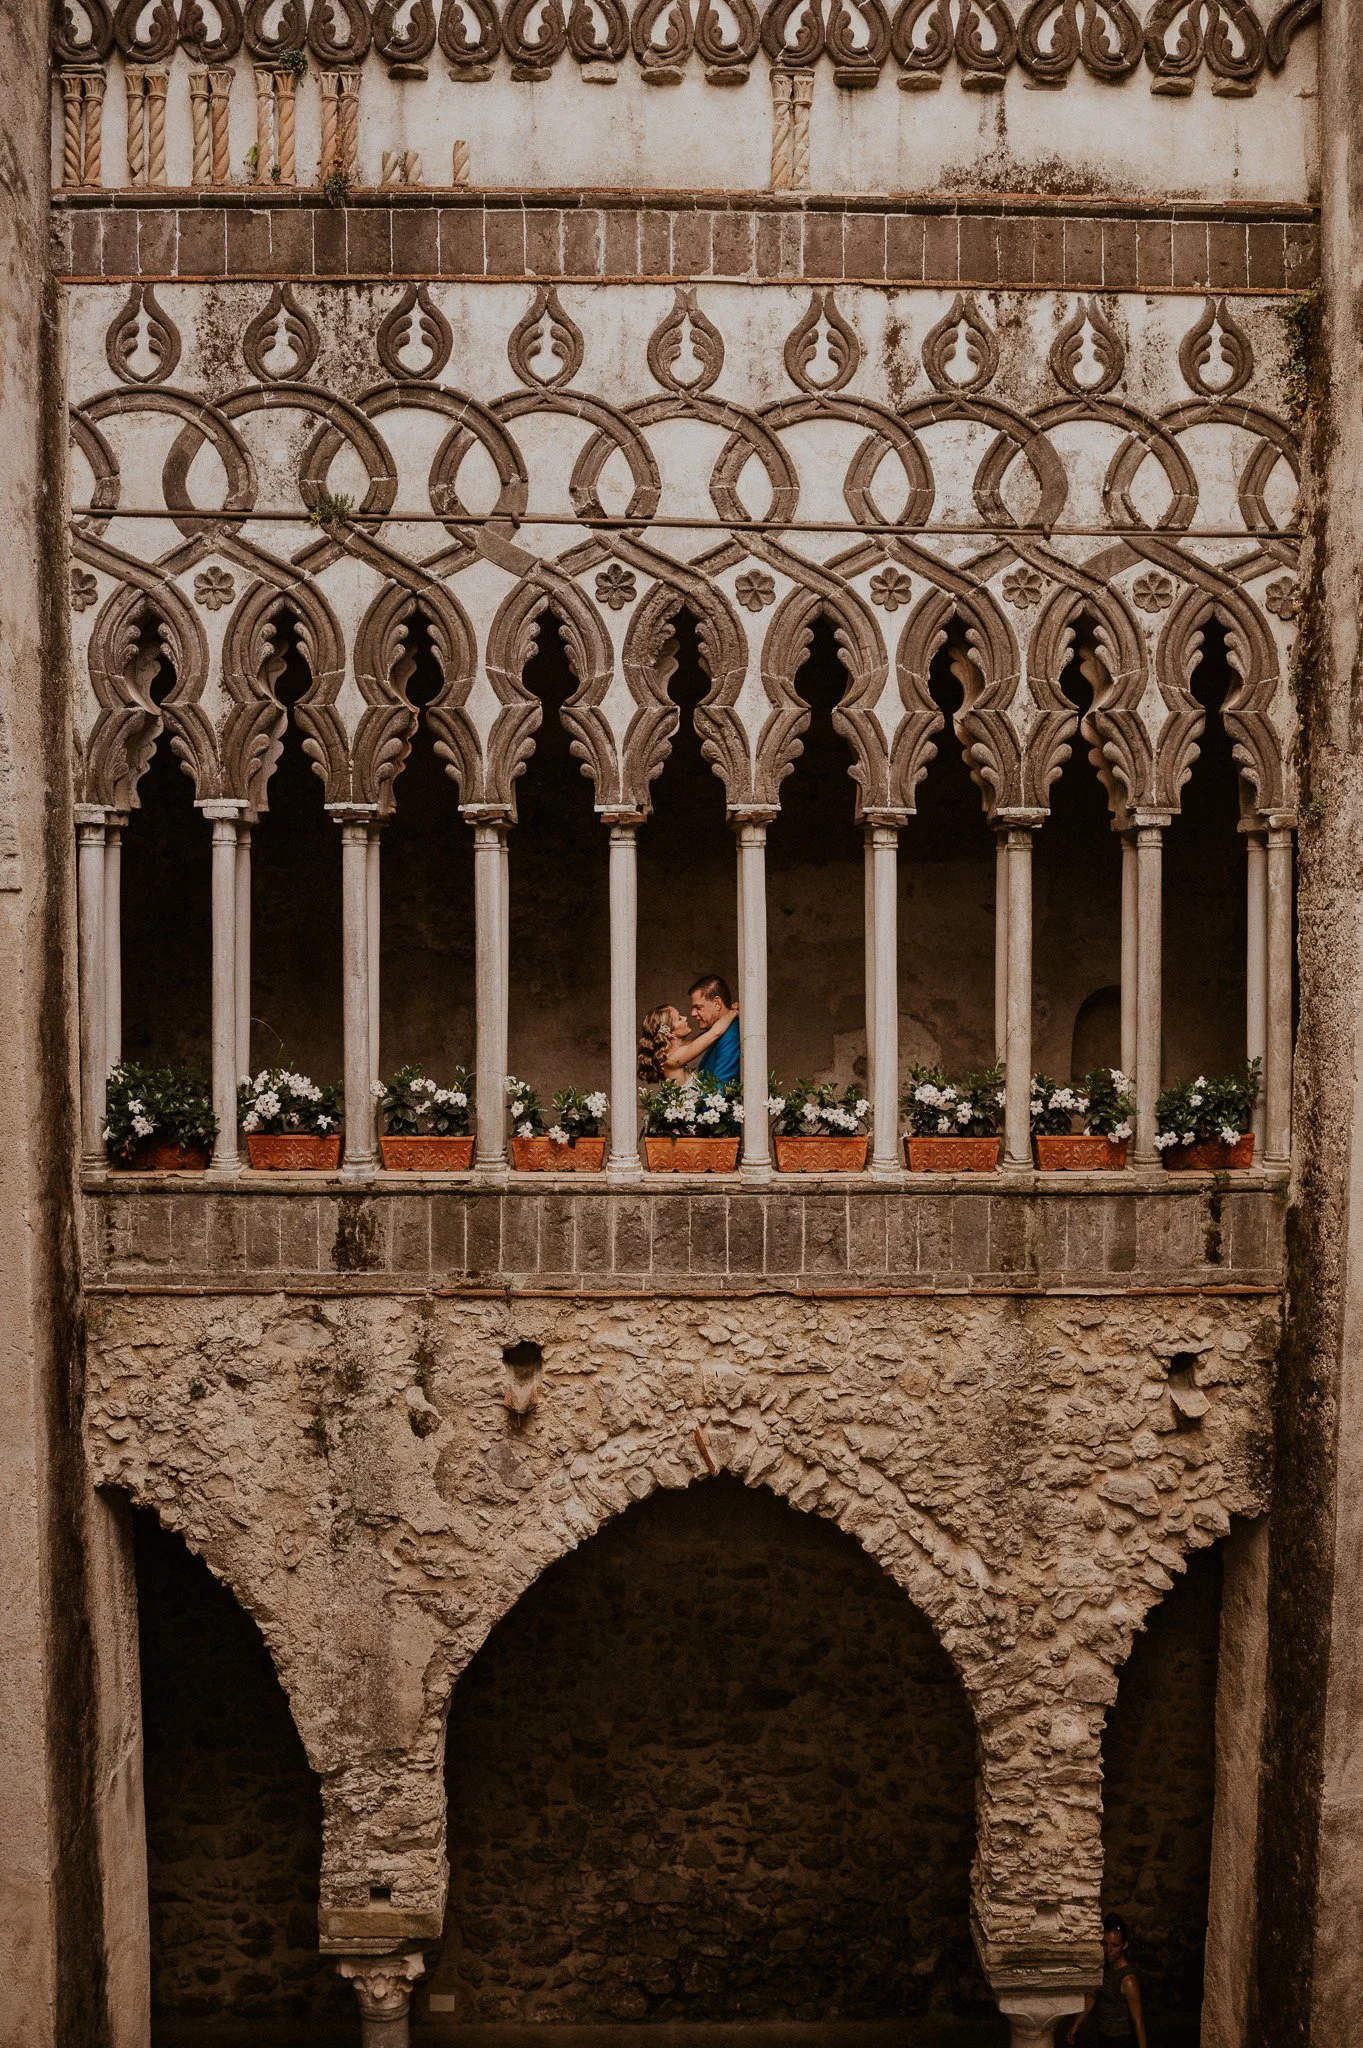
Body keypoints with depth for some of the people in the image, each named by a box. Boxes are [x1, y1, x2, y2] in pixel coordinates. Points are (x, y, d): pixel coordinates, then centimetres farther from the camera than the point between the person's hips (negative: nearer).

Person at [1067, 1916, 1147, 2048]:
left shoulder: (1127, 1980, -27)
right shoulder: (1103, 1965, -4)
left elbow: (1138, 2021, -23)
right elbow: (1093, 1995, 8)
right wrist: (1076, 2024, 10)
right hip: (1104, 2036, 7)